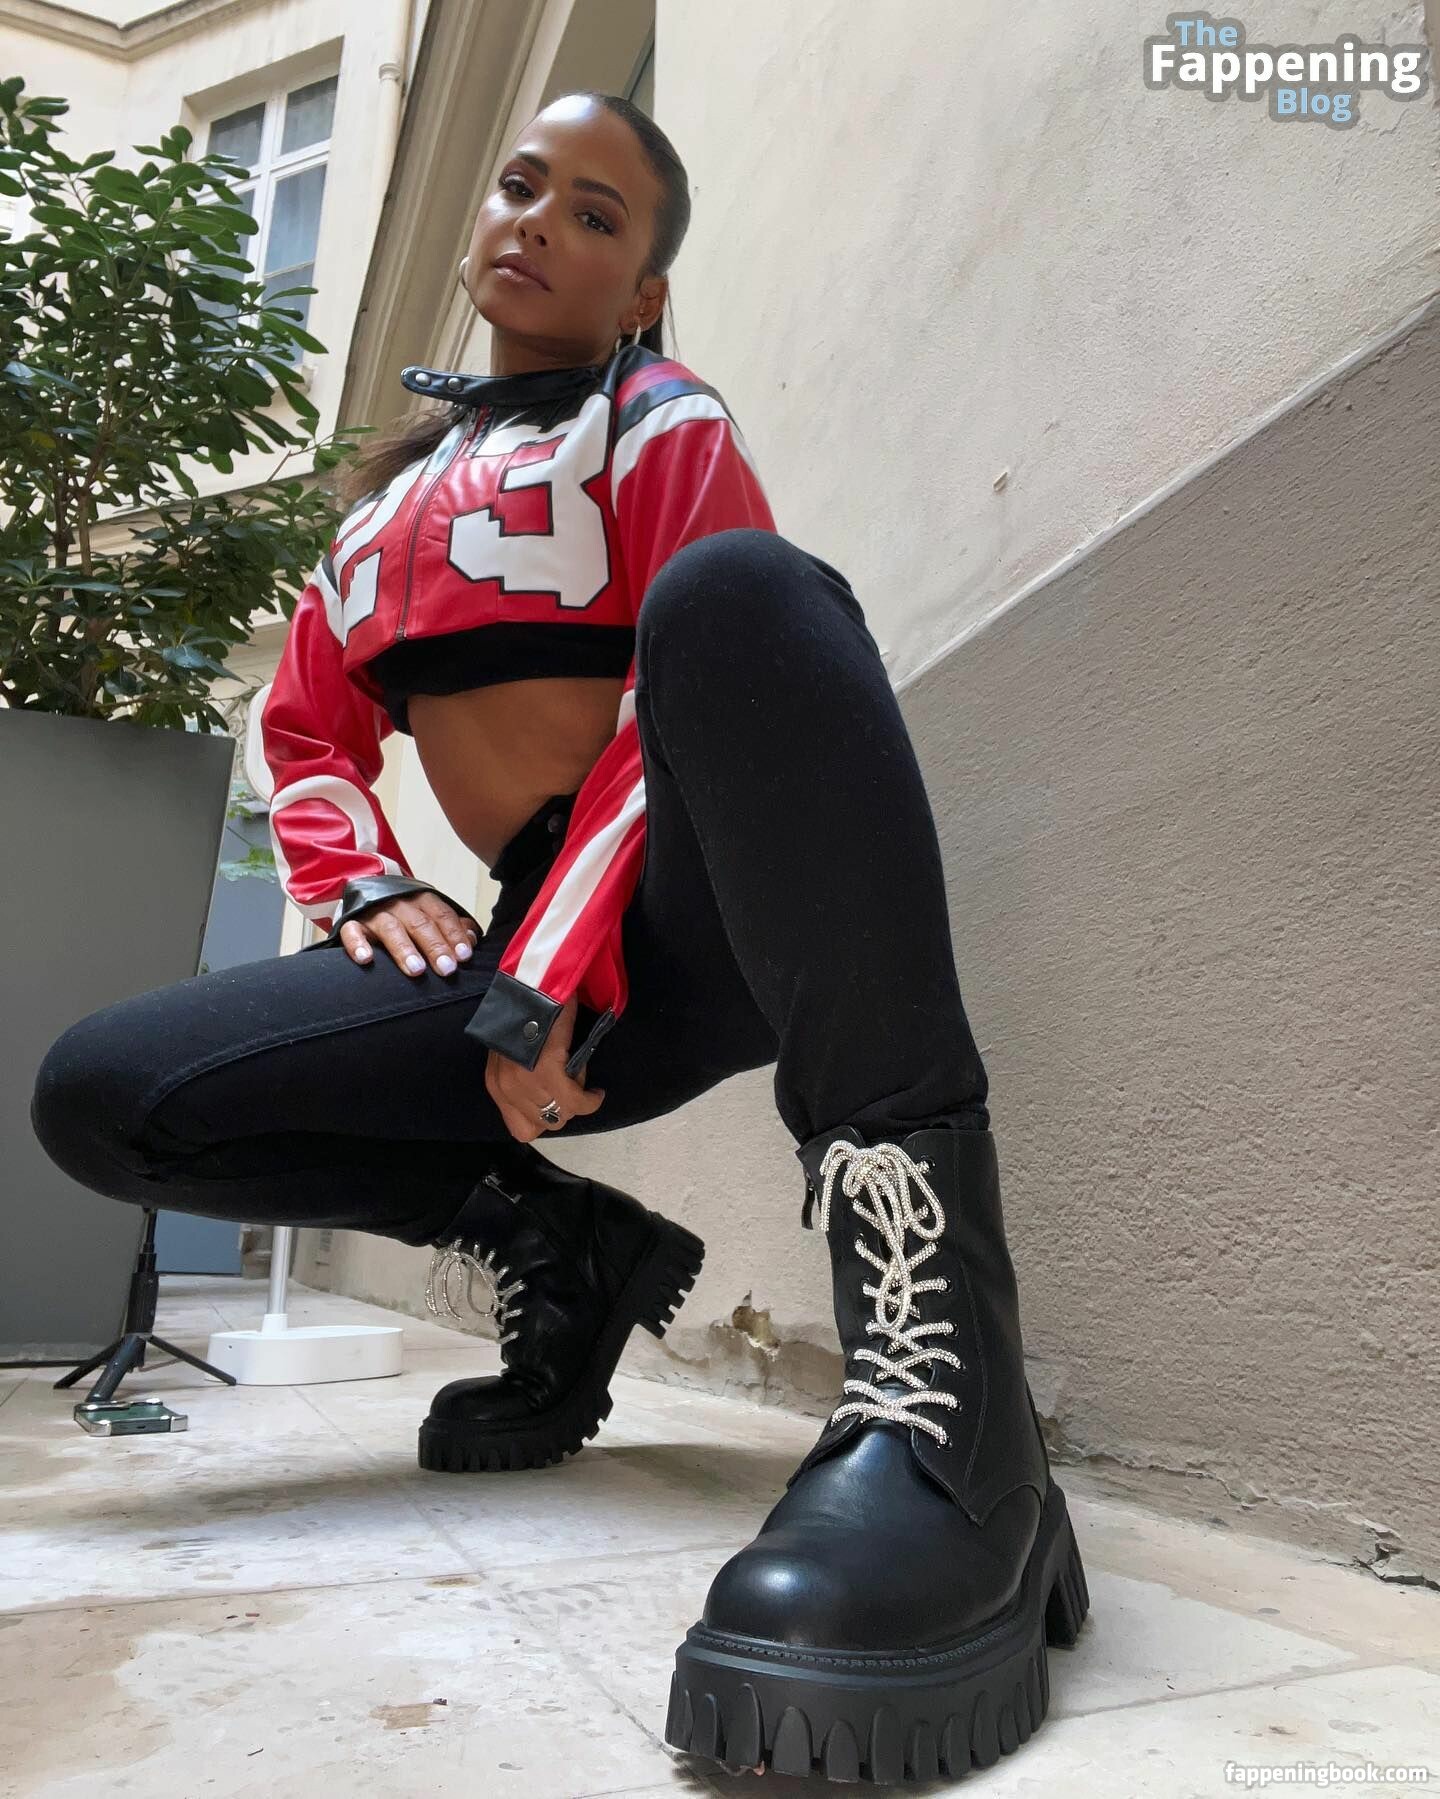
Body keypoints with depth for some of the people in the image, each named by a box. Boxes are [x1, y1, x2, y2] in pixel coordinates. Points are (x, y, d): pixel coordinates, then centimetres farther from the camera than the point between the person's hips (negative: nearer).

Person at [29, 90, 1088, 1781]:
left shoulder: (662, 425, 8)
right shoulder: (389, 492, 24)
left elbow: (704, 671, -7)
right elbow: (307, 730, 23)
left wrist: (549, 981, -15)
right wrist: (362, 885, 1)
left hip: (730, 923, -4)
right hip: (559, 975, 5)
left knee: (742, 584, -35)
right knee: (102, 1095, -8)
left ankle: (936, 1359, -41)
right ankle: (558, 1253, 4)